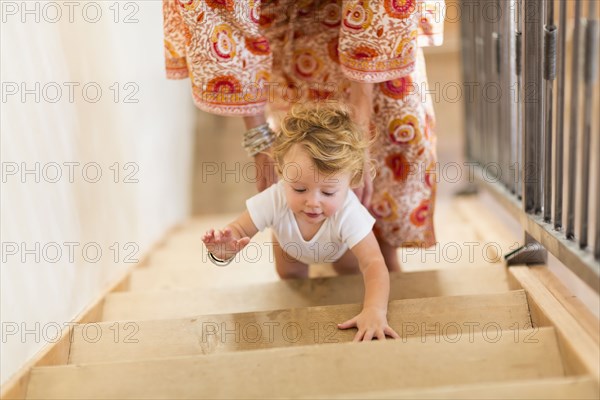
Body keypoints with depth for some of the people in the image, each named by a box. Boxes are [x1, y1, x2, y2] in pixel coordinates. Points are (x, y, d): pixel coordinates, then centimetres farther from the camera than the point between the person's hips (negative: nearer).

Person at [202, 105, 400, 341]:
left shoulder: (349, 213, -51)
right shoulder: (275, 200, -47)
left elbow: (373, 264, -54)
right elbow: (239, 230, -36)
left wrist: (375, 310, -73)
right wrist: (223, 250, -62)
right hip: (291, 241, 1)